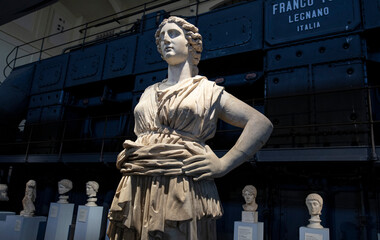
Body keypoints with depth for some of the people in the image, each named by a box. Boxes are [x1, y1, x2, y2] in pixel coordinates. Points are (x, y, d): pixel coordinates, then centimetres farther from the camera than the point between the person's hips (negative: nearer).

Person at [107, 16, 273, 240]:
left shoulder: (208, 91, 5)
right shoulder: (149, 93, 20)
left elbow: (262, 124, -1)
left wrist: (223, 164, -10)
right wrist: (127, 153, 9)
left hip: (184, 191, -4)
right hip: (137, 190, 5)